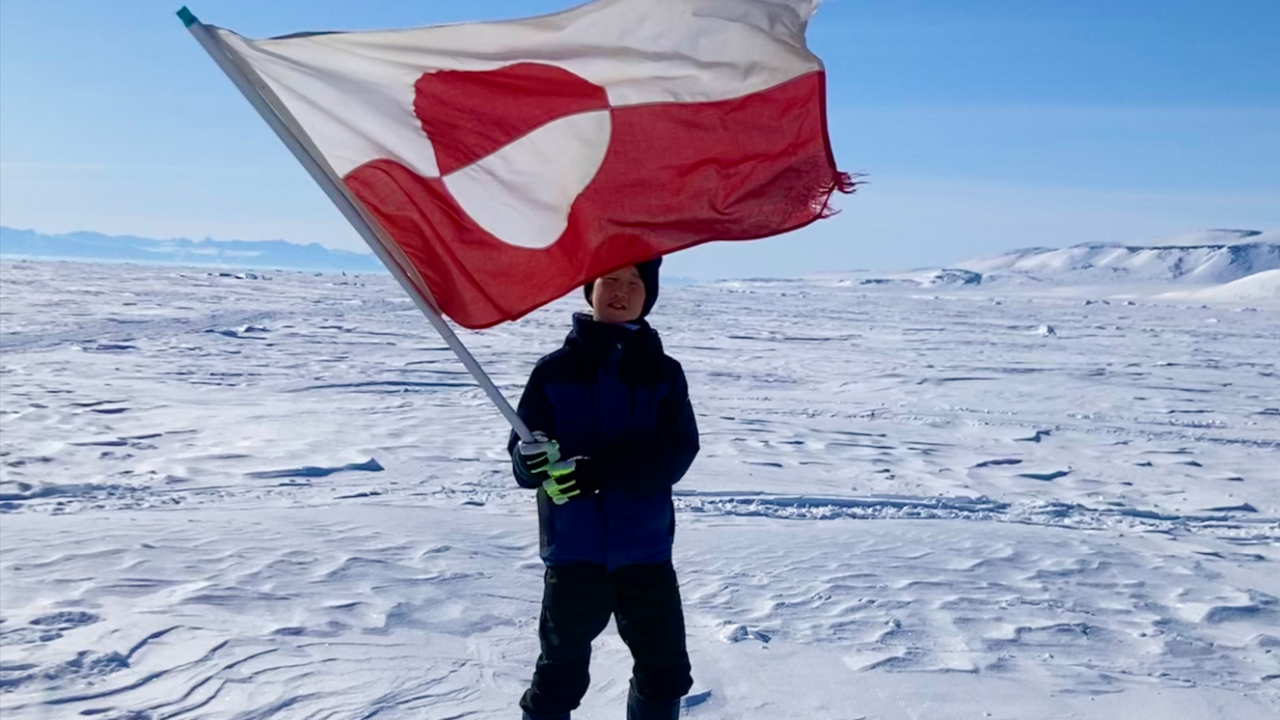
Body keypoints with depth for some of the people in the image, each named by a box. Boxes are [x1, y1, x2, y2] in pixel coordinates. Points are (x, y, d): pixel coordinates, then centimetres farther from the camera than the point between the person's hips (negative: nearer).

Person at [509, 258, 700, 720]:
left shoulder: (663, 373, 1)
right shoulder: (555, 371, 0)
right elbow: (522, 459, -4)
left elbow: (674, 455, -12)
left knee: (665, 673, 11)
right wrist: (533, 460, -29)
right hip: (573, 550, -1)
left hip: (645, 549, 1)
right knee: (561, 674, 7)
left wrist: (596, 472, -25)